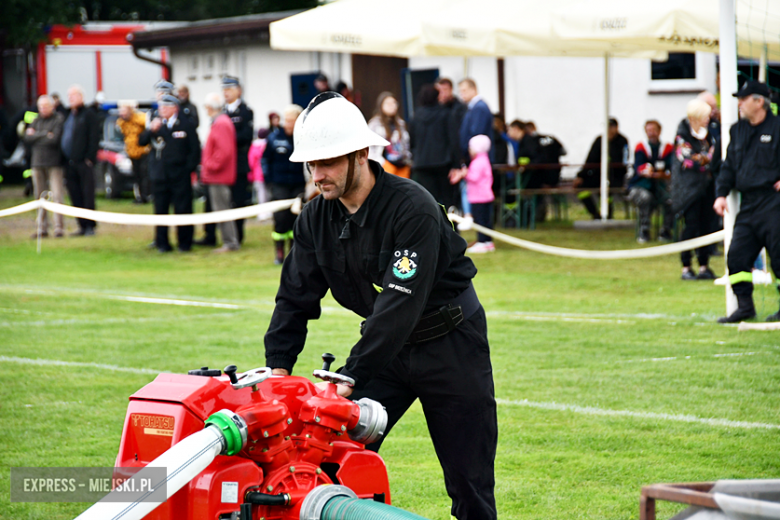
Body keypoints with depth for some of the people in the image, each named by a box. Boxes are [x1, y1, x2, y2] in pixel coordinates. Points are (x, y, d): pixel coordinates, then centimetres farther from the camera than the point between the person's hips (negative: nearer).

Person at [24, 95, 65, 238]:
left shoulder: (59, 119, -3)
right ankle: (42, 228, 11)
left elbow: (55, 140, -14)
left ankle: (59, 227, -10)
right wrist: (45, 135, -8)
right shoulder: (37, 120, 15)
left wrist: (36, 136, -3)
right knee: (40, 197, 6)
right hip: (37, 162, 6)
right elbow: (27, 138, 3)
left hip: (53, 163, -6)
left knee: (56, 196, -10)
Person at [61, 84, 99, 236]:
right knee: (75, 196, 7)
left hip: (83, 162, -7)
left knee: (87, 196, -4)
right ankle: (82, 226, 12)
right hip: (70, 163, 7)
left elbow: (94, 138, -8)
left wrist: (90, 158, -15)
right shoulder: (68, 115, 18)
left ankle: (90, 226, 0)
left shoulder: (88, 115, -3)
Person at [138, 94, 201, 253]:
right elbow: (141, 142, 0)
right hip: (160, 176, 2)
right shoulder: (156, 124, 9)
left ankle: (184, 243, 8)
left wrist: (190, 168, -4)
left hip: (180, 176, -2)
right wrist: (151, 130, -17)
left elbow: (195, 149, 3)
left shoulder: (185, 124, 2)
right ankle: (162, 243, 10)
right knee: (160, 210, 3)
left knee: (183, 209, -1)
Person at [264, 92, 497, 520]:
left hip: (450, 343, -6)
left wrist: (351, 377, -36)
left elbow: (400, 303, -32)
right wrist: (277, 366, -13)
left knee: (468, 482, -3)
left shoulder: (413, 208, -27)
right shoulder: (316, 218, -5)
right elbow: (296, 296, 1)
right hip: (386, 342, 6)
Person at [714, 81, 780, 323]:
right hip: (748, 202, 7)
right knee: (737, 255, 1)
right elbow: (729, 165, 18)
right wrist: (721, 194, 9)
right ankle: (745, 305, 7)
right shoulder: (738, 130, 15)